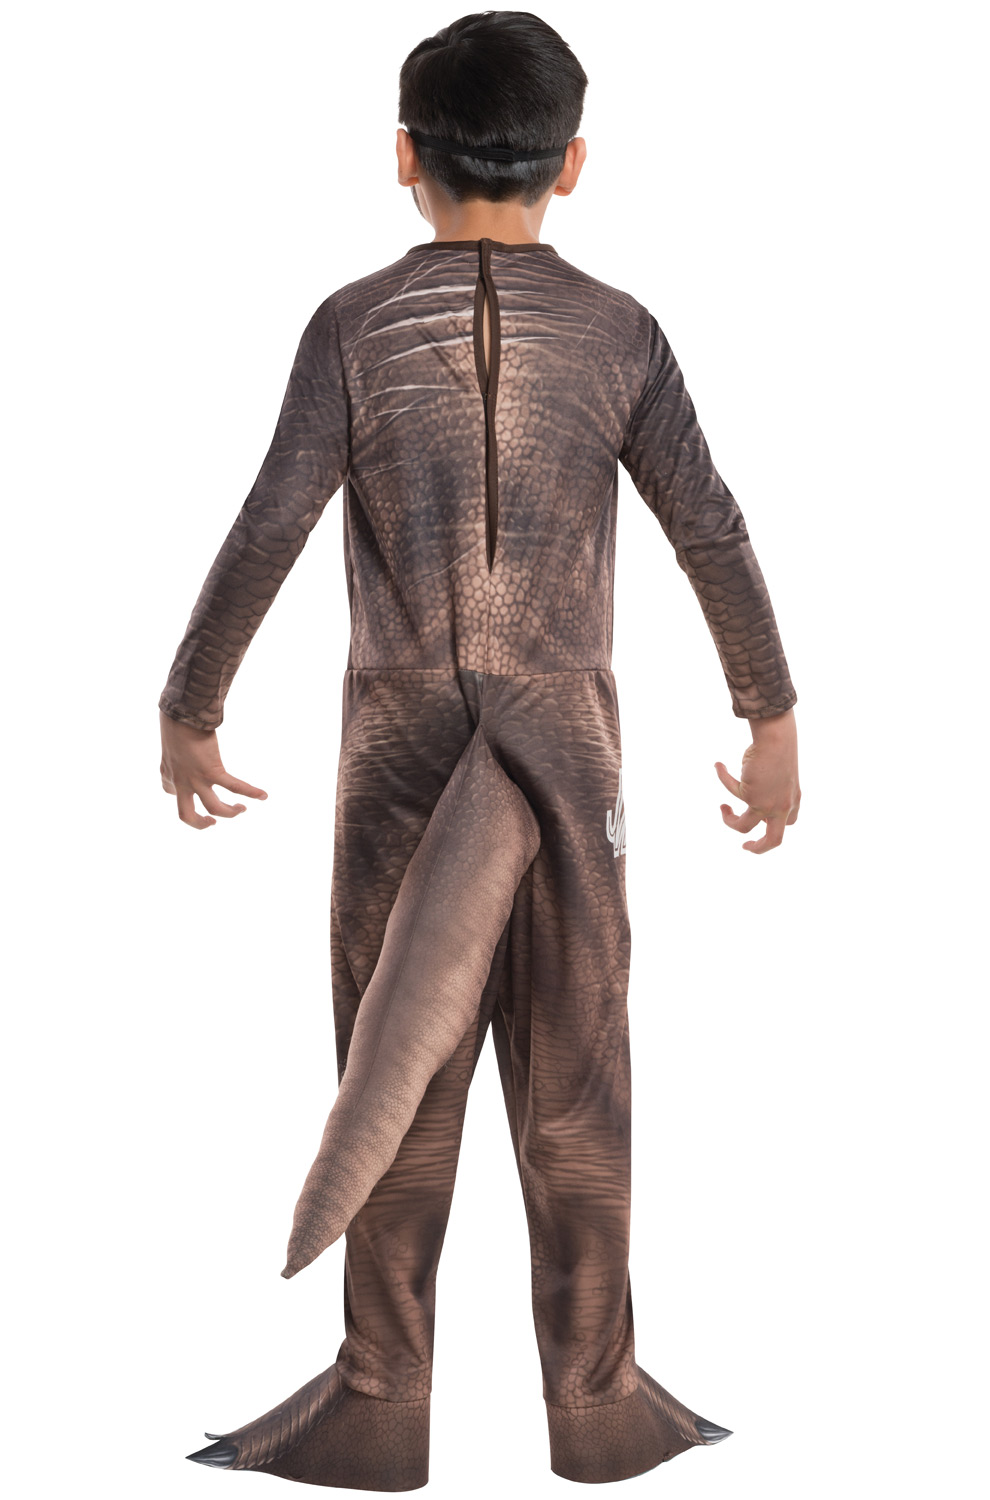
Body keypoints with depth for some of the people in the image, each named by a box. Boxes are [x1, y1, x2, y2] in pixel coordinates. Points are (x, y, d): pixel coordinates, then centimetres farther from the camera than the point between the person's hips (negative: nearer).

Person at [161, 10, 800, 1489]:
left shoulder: (356, 325, -4)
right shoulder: (618, 331, 0)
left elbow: (265, 538, -9)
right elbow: (714, 538, 0)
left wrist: (187, 711, 2)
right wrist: (774, 722, 10)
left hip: (400, 736, -1)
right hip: (568, 731, 1)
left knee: (396, 1073, 5)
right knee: (575, 1079, 7)